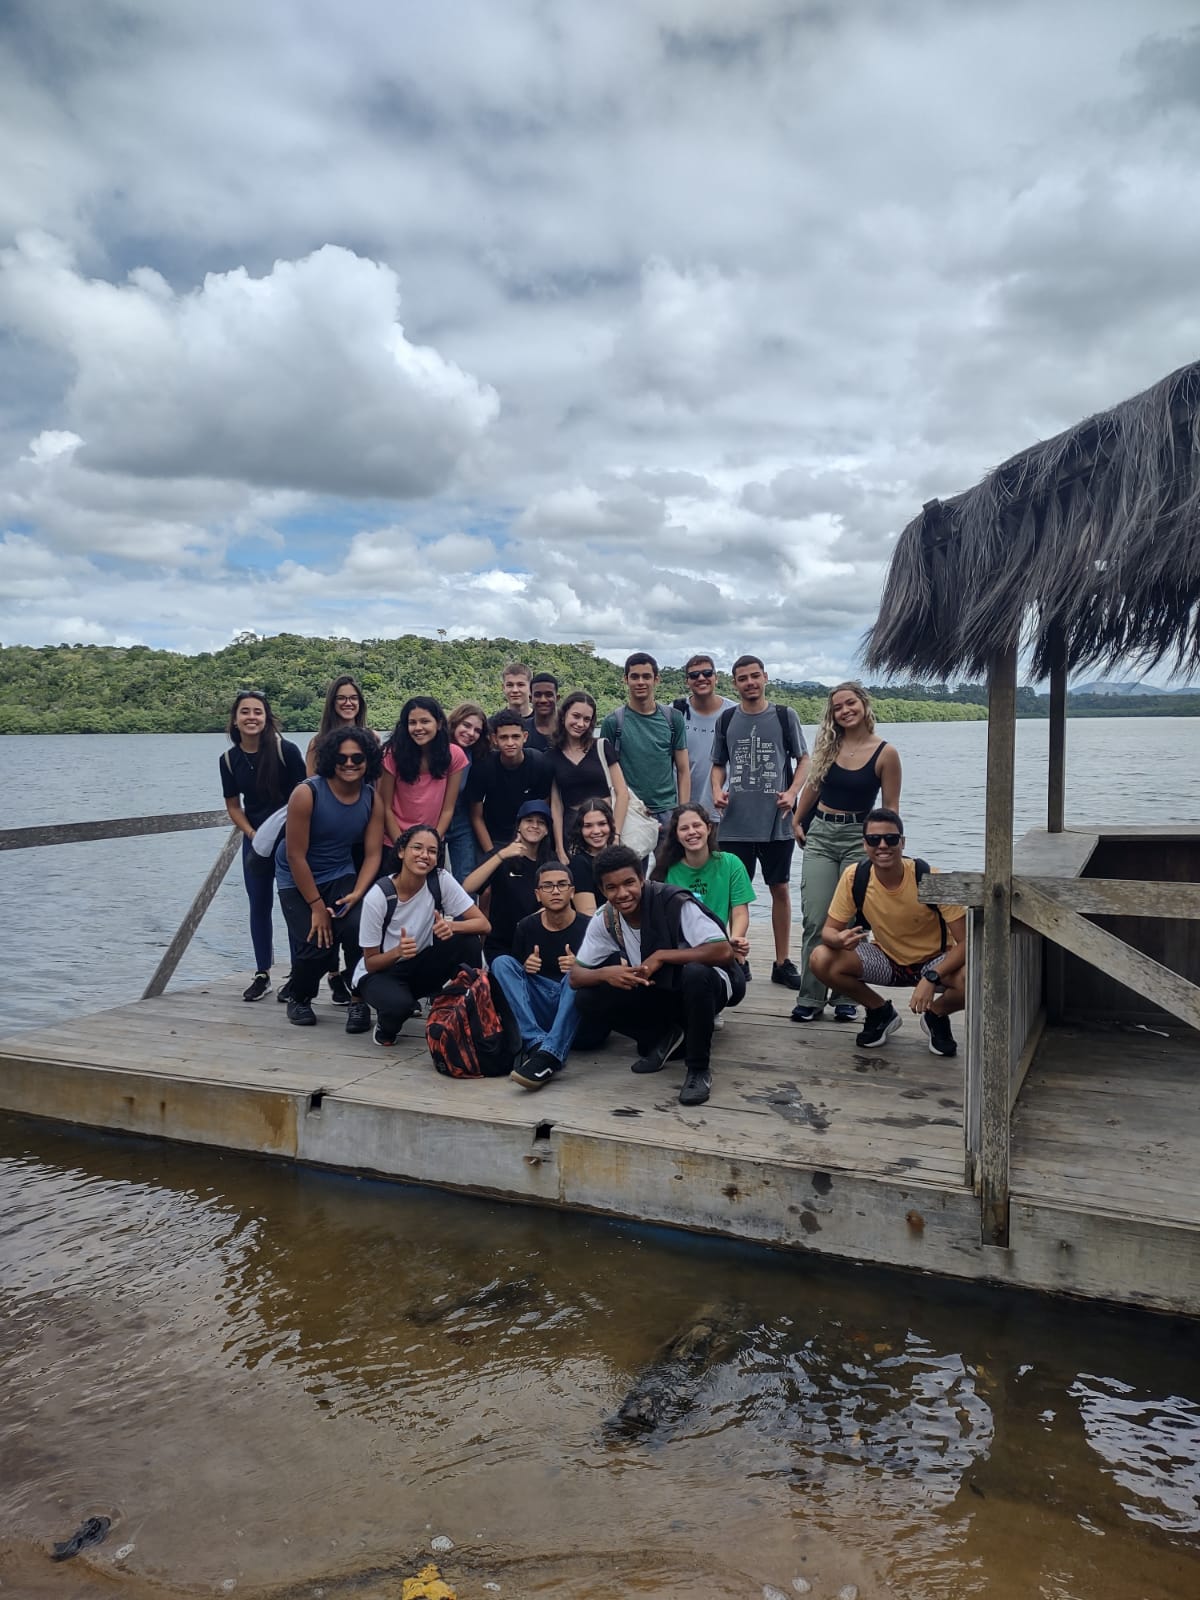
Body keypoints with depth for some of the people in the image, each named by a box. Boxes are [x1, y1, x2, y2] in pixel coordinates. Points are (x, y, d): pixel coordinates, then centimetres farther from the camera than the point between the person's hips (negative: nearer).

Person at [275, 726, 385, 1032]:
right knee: (317, 946, -15)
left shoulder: (373, 799, -9)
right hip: (298, 880, -2)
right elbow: (296, 855, -18)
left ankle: (358, 1001, -3)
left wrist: (356, 894, -22)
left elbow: (372, 855, -6)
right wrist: (316, 906, -16)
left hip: (341, 875, 3)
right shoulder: (307, 794, -21)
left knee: (357, 927, -24)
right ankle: (299, 999, 18)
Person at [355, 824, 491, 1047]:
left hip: (419, 967, 3)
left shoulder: (441, 880, -16)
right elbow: (371, 963, -16)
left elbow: (483, 924, -17)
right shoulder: (377, 896, -22)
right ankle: (386, 1026, 1)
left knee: (466, 938, -23)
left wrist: (452, 926, -37)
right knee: (399, 1005, -37)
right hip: (380, 972, -3)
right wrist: (397, 951, -37)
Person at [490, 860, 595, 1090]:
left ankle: (549, 1055, -44)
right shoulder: (526, 927, 4)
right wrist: (526, 967, -10)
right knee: (501, 962, -13)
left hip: (578, 1014, -3)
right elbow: (509, 971, 12)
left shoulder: (587, 927, -7)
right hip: (538, 1010, 4)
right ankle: (535, 1043, -32)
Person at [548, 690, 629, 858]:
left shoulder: (602, 747, 2)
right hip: (571, 830, 1)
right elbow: (556, 805, 6)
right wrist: (560, 850, 1)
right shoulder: (552, 756, 7)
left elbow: (622, 793, -2)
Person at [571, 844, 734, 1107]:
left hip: (699, 987, -4)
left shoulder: (674, 903, -25)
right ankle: (663, 1037, 5)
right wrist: (605, 973, -29)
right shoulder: (605, 920, -10)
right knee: (587, 999, -17)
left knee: (696, 974, -39)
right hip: (656, 993, 5)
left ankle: (698, 1068, -17)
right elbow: (575, 976, -7)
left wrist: (661, 955, -31)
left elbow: (724, 952, -31)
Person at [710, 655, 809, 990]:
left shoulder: (785, 716, 3)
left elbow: (803, 760, 6)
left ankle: (783, 962, 17)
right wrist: (717, 791, -5)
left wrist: (792, 792, -10)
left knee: (780, 889, 7)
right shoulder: (726, 720, 7)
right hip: (735, 823, 1)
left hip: (777, 821, -1)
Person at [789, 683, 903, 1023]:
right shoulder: (828, 745, 4)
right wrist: (797, 821, 16)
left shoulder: (885, 752, -6)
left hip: (859, 836, -3)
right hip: (820, 834, 3)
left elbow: (891, 807, -2)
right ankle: (810, 998, 6)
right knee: (815, 920, 0)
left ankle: (845, 998, 13)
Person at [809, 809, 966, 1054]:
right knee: (821, 959, -23)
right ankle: (881, 1013, 4)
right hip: (886, 958, 2)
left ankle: (936, 1016, 3)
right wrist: (839, 939, -36)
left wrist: (931, 978, -37)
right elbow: (829, 929, -11)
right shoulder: (854, 877, -18)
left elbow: (966, 942, -24)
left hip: (934, 961, -2)